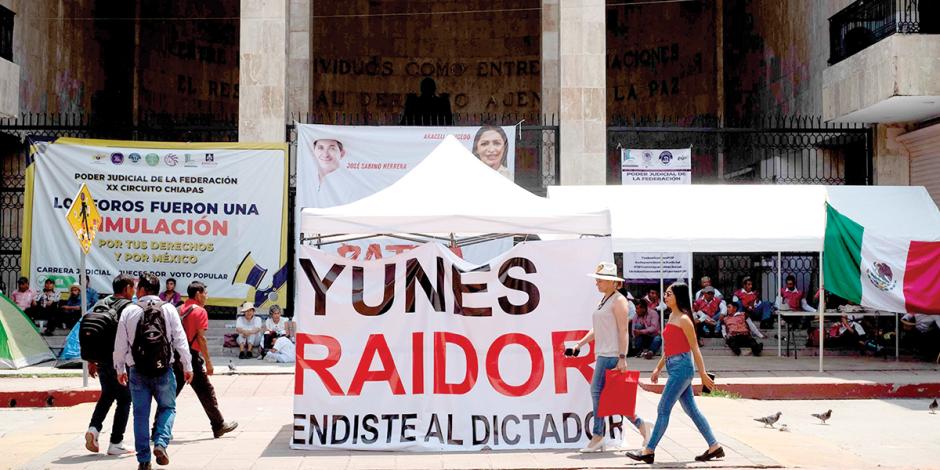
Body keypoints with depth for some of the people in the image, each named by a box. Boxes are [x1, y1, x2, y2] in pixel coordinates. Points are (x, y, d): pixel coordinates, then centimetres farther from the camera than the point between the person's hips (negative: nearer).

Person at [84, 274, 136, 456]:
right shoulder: (128, 307, -11)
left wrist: (91, 361, 16)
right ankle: (116, 443, 8)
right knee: (124, 400, 6)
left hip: (102, 360, 6)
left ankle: (93, 428, 5)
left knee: (107, 395, 25)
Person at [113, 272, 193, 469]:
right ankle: (161, 443, -8)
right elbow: (180, 339, -3)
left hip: (138, 371, 1)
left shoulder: (128, 311, 1)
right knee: (167, 408, 15)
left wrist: (120, 368, 16)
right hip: (164, 370, -1)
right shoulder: (169, 309, -1)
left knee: (141, 414, 8)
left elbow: (120, 344, 4)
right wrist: (187, 366, 3)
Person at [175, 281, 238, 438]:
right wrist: (208, 362, -10)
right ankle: (219, 426, 11)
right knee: (206, 391, 2)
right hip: (191, 356, -7)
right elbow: (201, 338, -13)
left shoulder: (180, 309, 13)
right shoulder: (200, 311, -8)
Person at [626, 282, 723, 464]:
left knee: (663, 409, -5)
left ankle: (649, 451, 0)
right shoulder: (672, 316, 14)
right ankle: (714, 447, 18)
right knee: (691, 410, 12)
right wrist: (658, 368, 19)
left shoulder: (684, 319, -12)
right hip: (674, 367, 9)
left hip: (682, 367, -9)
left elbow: (694, 348, -11)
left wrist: (703, 374, -11)